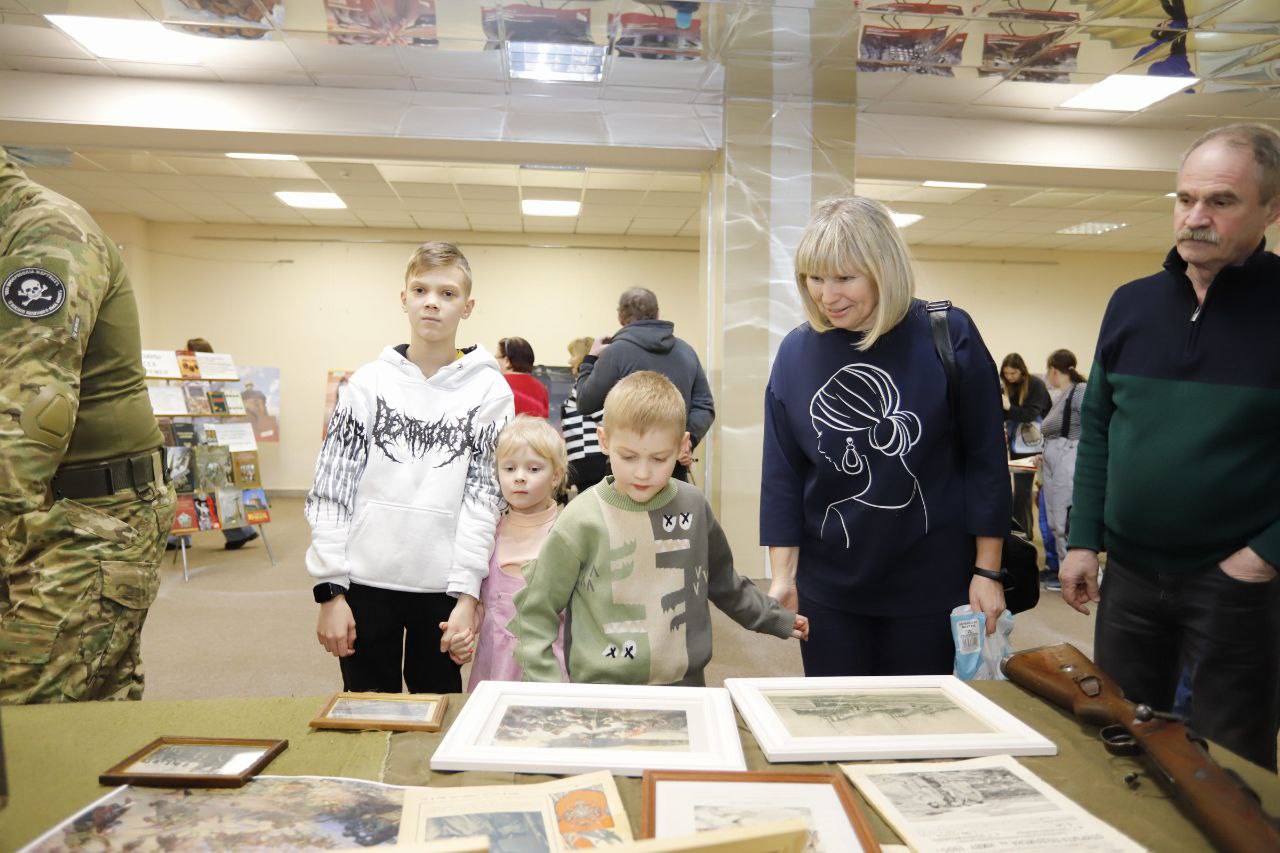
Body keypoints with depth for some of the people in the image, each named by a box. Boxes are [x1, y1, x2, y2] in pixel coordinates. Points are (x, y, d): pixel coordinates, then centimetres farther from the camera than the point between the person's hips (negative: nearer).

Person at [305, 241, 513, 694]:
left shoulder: (489, 390, -1)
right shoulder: (370, 381, 2)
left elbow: (483, 493, -4)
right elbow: (331, 487, 1)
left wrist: (466, 593, -9)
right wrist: (330, 589, -3)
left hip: (442, 587, -1)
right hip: (365, 581, 1)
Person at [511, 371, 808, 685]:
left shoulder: (693, 505, -1)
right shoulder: (582, 520, -11)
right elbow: (535, 610, -2)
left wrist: (776, 619, 24)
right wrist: (548, 690, -10)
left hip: (685, 683, 2)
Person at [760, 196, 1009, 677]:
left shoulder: (949, 336, -10)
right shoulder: (796, 353, -4)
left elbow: (985, 460, -5)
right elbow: (781, 474, -2)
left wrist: (987, 571, -4)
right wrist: (782, 576, -5)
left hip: (930, 583, -1)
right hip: (827, 587, 2)